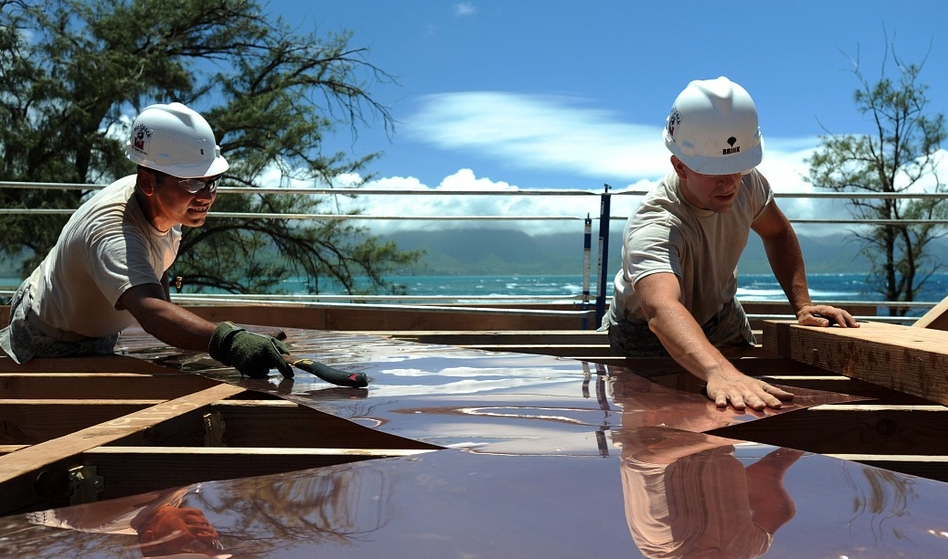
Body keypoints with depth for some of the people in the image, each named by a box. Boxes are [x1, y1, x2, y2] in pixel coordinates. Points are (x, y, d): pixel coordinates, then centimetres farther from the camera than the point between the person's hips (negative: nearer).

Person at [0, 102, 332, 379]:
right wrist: (228, 341, -76)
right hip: (49, 348, -7)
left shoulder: (166, 204, -14)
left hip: (99, 339, 7)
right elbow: (150, 312, -60)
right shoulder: (112, 233, -42)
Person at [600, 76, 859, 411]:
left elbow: (777, 232, 4)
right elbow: (662, 310, -62)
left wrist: (802, 304, -9)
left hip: (722, 318, 5)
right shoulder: (653, 228, -42)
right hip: (649, 341, -5)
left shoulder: (745, 181, -18)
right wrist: (719, 372, -79)